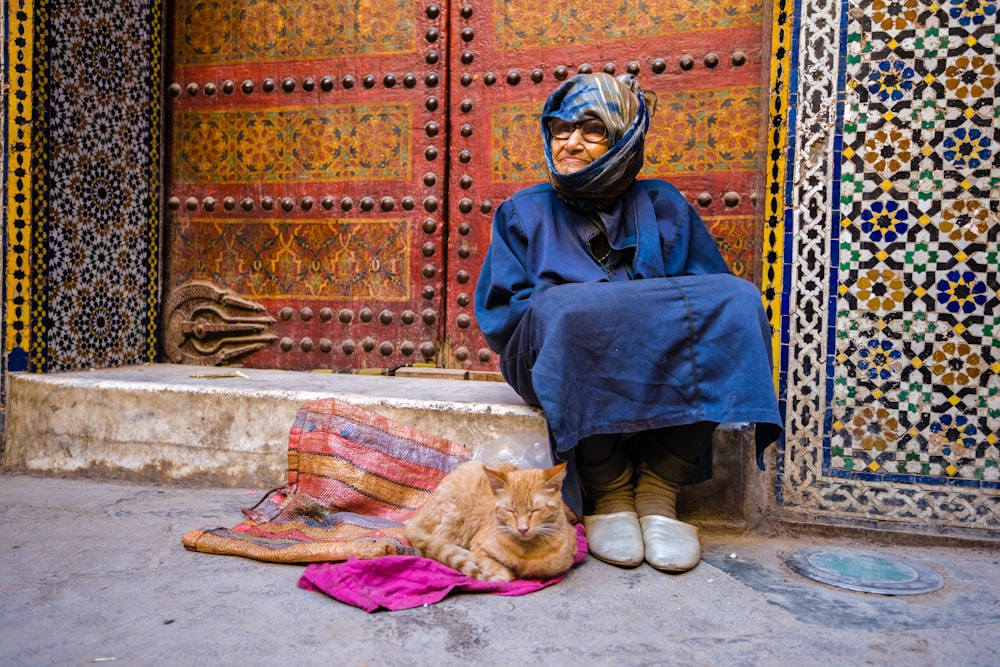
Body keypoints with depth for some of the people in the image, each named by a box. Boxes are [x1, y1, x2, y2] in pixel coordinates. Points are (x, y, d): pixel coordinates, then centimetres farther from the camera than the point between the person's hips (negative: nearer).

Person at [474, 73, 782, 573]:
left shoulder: (662, 206, 14)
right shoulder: (524, 213, 12)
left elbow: (716, 290, 8)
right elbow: (498, 315, 2)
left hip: (661, 364, 2)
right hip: (557, 362, -1)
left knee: (735, 299, -22)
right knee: (568, 312, -35)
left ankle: (658, 486, -17)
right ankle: (607, 491, -15)